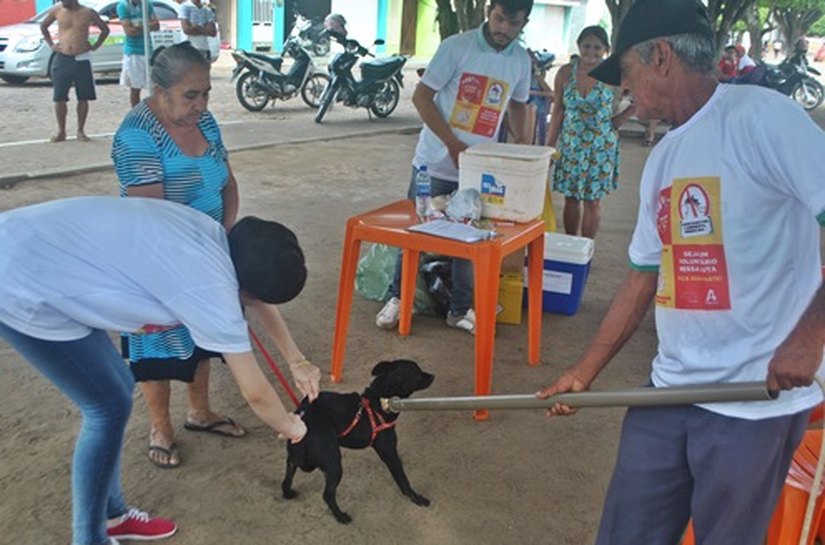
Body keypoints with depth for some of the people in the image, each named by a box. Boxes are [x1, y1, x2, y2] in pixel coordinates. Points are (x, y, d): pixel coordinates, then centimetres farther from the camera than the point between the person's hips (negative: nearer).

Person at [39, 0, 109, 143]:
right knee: (59, 97, -1)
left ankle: (81, 131, 14)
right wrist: (51, 44, 9)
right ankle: (61, 131, 10)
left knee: (83, 98, 3)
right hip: (62, 59, 1)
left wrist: (95, 46, 4)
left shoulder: (88, 13, -1)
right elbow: (43, 26, 18)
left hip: (82, 60, -1)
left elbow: (105, 29, 12)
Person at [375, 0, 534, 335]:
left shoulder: (521, 61, 3)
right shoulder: (457, 46, -11)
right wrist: (453, 144, -18)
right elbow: (421, 96, -11)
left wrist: (521, 138, 1)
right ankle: (397, 298, 23)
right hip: (436, 162, -3)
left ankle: (460, 309, 24)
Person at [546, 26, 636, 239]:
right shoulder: (566, 73, -3)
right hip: (570, 144, 2)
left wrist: (617, 121, -5)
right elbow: (557, 112, 4)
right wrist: (549, 146, 3)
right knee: (571, 198, 8)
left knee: (592, 200, 4)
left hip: (600, 146, -2)